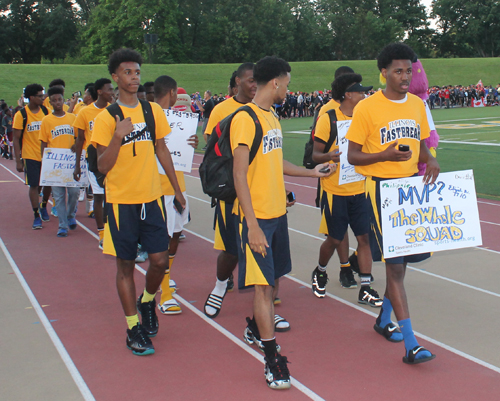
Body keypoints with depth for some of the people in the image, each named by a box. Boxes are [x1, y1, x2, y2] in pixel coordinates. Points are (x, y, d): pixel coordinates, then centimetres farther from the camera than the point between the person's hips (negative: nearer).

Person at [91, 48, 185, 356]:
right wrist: (117, 137, -25)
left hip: (152, 198, 3)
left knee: (160, 260, 1)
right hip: (121, 201, -3)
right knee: (125, 264, 4)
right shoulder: (106, 118, -7)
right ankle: (133, 327, 16)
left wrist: (177, 189, 16)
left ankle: (147, 301, 31)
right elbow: (103, 166, -10)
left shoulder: (154, 111, 5)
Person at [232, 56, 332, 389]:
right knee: (263, 284, -4)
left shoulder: (272, 117, 12)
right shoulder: (245, 119, -15)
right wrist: (252, 225, -21)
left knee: (271, 278, 18)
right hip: (257, 217, -8)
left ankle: (257, 325, 39)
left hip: (277, 212, 9)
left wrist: (312, 173, 31)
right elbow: (240, 174, -18)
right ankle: (272, 360, 2)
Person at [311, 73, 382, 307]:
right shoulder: (328, 119, -8)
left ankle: (365, 289, 8)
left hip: (359, 190, 5)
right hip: (335, 191, -4)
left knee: (364, 237, 0)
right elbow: (315, 155, -8)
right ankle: (320, 272, 33)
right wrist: (330, 156, -28)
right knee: (334, 239, 5)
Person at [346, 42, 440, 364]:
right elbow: (353, 156, -6)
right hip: (381, 187, -6)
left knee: (403, 257, 14)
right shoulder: (367, 108, -8)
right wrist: (385, 155, -23)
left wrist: (430, 160, -3)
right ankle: (411, 344, -7)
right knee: (395, 263, -8)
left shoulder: (418, 104, 9)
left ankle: (384, 318, 37)